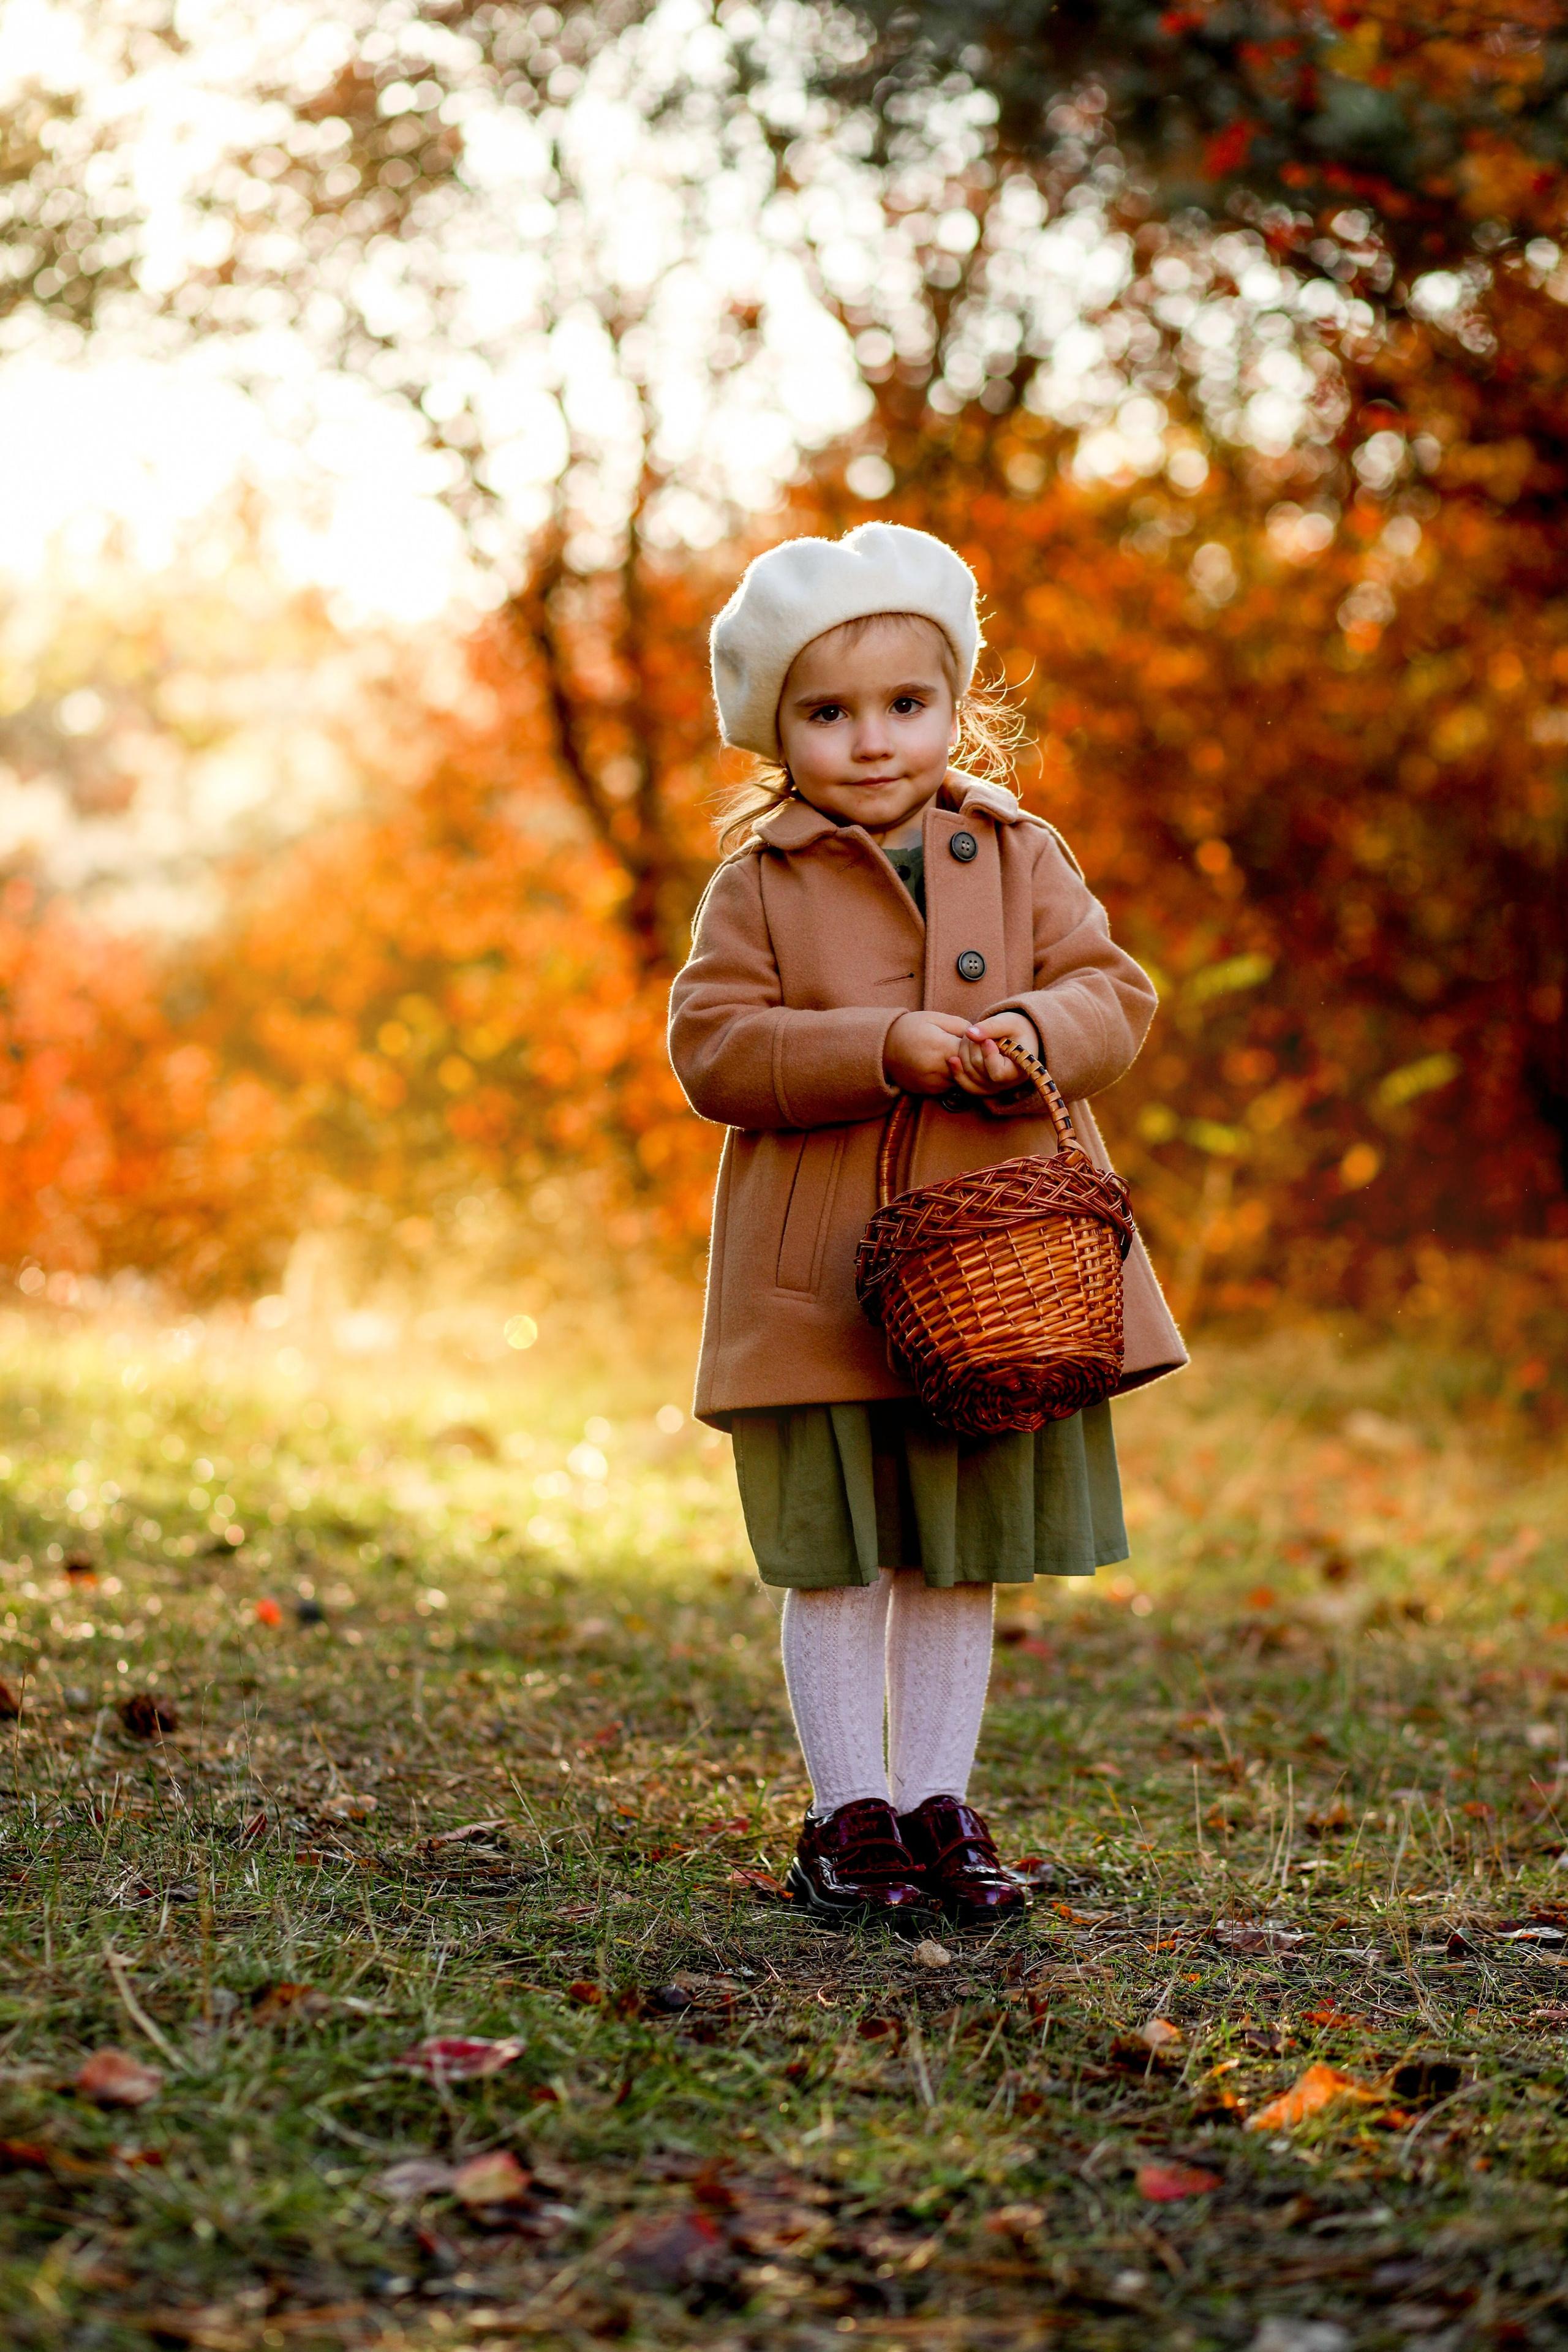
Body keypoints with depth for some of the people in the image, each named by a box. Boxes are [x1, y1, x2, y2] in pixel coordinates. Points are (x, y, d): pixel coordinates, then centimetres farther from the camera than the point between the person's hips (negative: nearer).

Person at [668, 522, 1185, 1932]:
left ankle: (938, 1806, 21)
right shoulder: (759, 888, 1)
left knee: (963, 1560, 10)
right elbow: (713, 1046, -8)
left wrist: (1038, 1036, -19)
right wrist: (883, 1049, -19)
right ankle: (850, 1817, 13)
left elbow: (1115, 994, 3)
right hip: (820, 1286, -2)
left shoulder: (1021, 859, 8)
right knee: (837, 1562, 2)